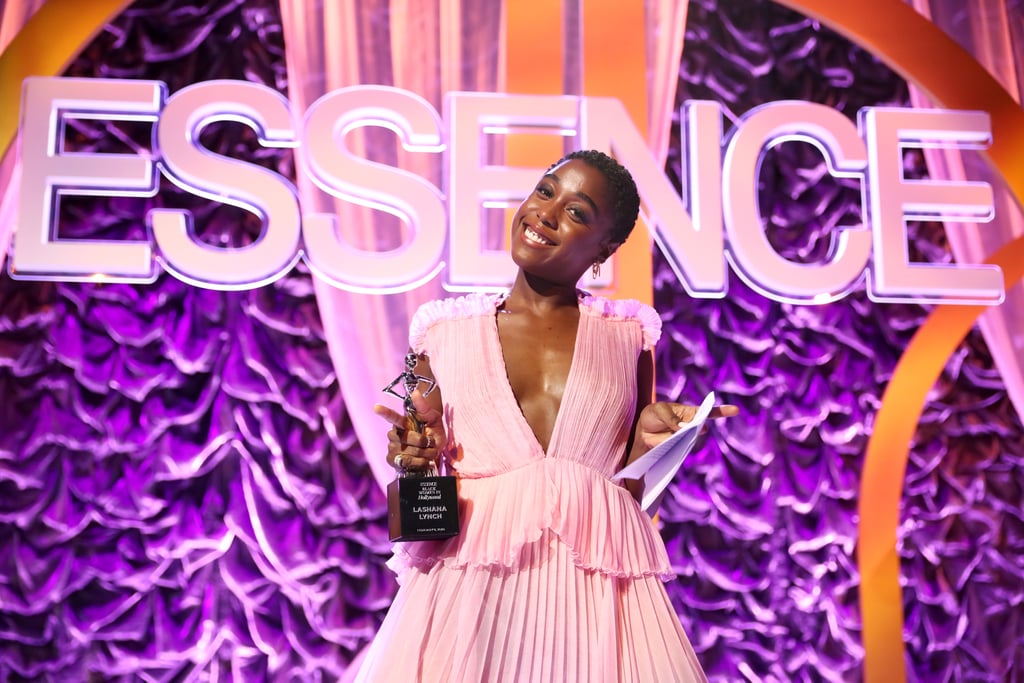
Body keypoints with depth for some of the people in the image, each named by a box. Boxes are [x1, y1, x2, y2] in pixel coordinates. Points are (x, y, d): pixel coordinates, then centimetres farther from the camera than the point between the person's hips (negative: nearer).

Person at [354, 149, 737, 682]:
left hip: (597, 584, 0)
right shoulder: (446, 332, 7)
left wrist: (649, 441, -9)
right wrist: (417, 457, -9)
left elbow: (630, 489, 10)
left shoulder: (627, 337, 8)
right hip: (468, 586, 0)